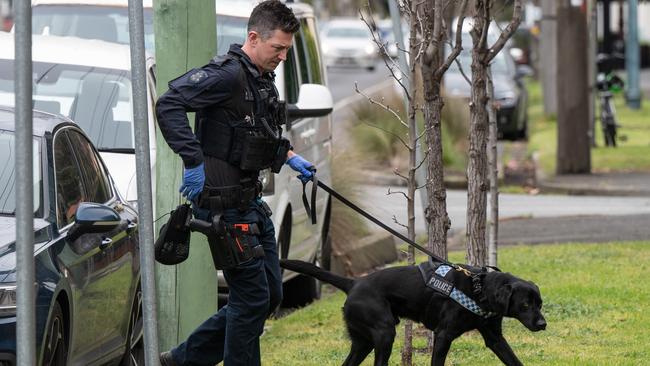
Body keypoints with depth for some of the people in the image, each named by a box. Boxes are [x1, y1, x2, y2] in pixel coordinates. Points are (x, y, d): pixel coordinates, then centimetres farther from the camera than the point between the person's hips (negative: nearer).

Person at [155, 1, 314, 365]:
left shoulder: (261, 79, 12)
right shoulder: (228, 74, -17)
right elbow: (168, 105, -28)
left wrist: (291, 158, 19)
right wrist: (194, 161, -31)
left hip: (251, 202, 10)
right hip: (226, 206, -10)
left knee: (270, 294, 13)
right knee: (252, 297, -5)